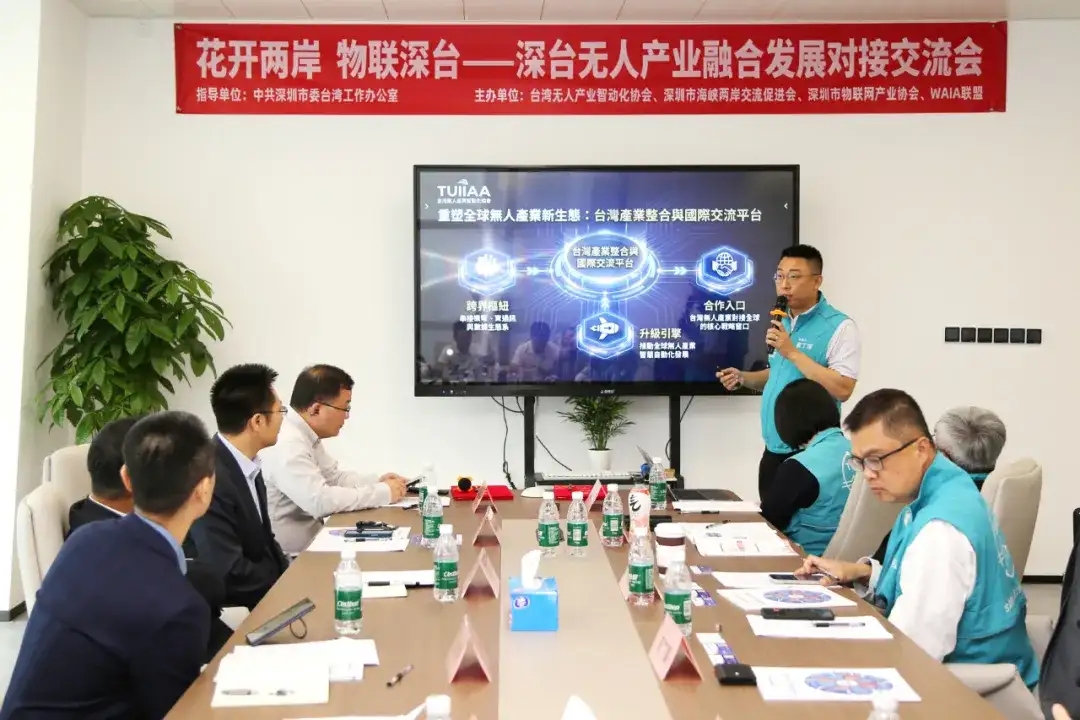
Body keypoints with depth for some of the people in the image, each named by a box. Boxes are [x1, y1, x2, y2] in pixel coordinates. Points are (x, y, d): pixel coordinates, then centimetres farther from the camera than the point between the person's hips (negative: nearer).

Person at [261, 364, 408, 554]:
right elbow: (320, 501, -30)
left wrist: (378, 482, 2)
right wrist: (383, 493, -21)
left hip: (309, 543, 9)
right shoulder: (286, 445, -23)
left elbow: (335, 477, 19)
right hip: (290, 557, -9)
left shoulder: (307, 436, 7)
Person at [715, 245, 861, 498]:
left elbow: (842, 389, -22)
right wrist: (743, 378, 5)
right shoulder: (782, 323, 12)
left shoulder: (839, 327, -13)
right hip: (773, 450, 8)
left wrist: (792, 352, -22)